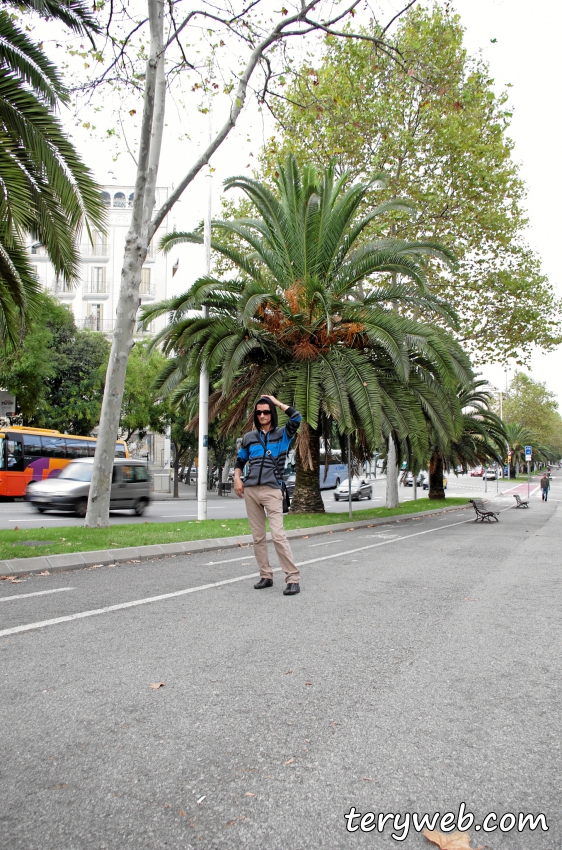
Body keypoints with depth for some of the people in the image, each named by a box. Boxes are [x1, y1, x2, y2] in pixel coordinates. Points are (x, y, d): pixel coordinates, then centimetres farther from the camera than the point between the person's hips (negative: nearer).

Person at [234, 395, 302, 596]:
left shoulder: (282, 434, 4)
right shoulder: (249, 437, 14)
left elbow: (296, 417, -12)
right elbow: (240, 460, 23)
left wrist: (276, 402, -2)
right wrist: (237, 478, 6)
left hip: (272, 490, -4)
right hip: (250, 490, 4)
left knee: (278, 535, -13)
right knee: (258, 536, 7)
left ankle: (293, 578, -8)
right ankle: (266, 576, 16)